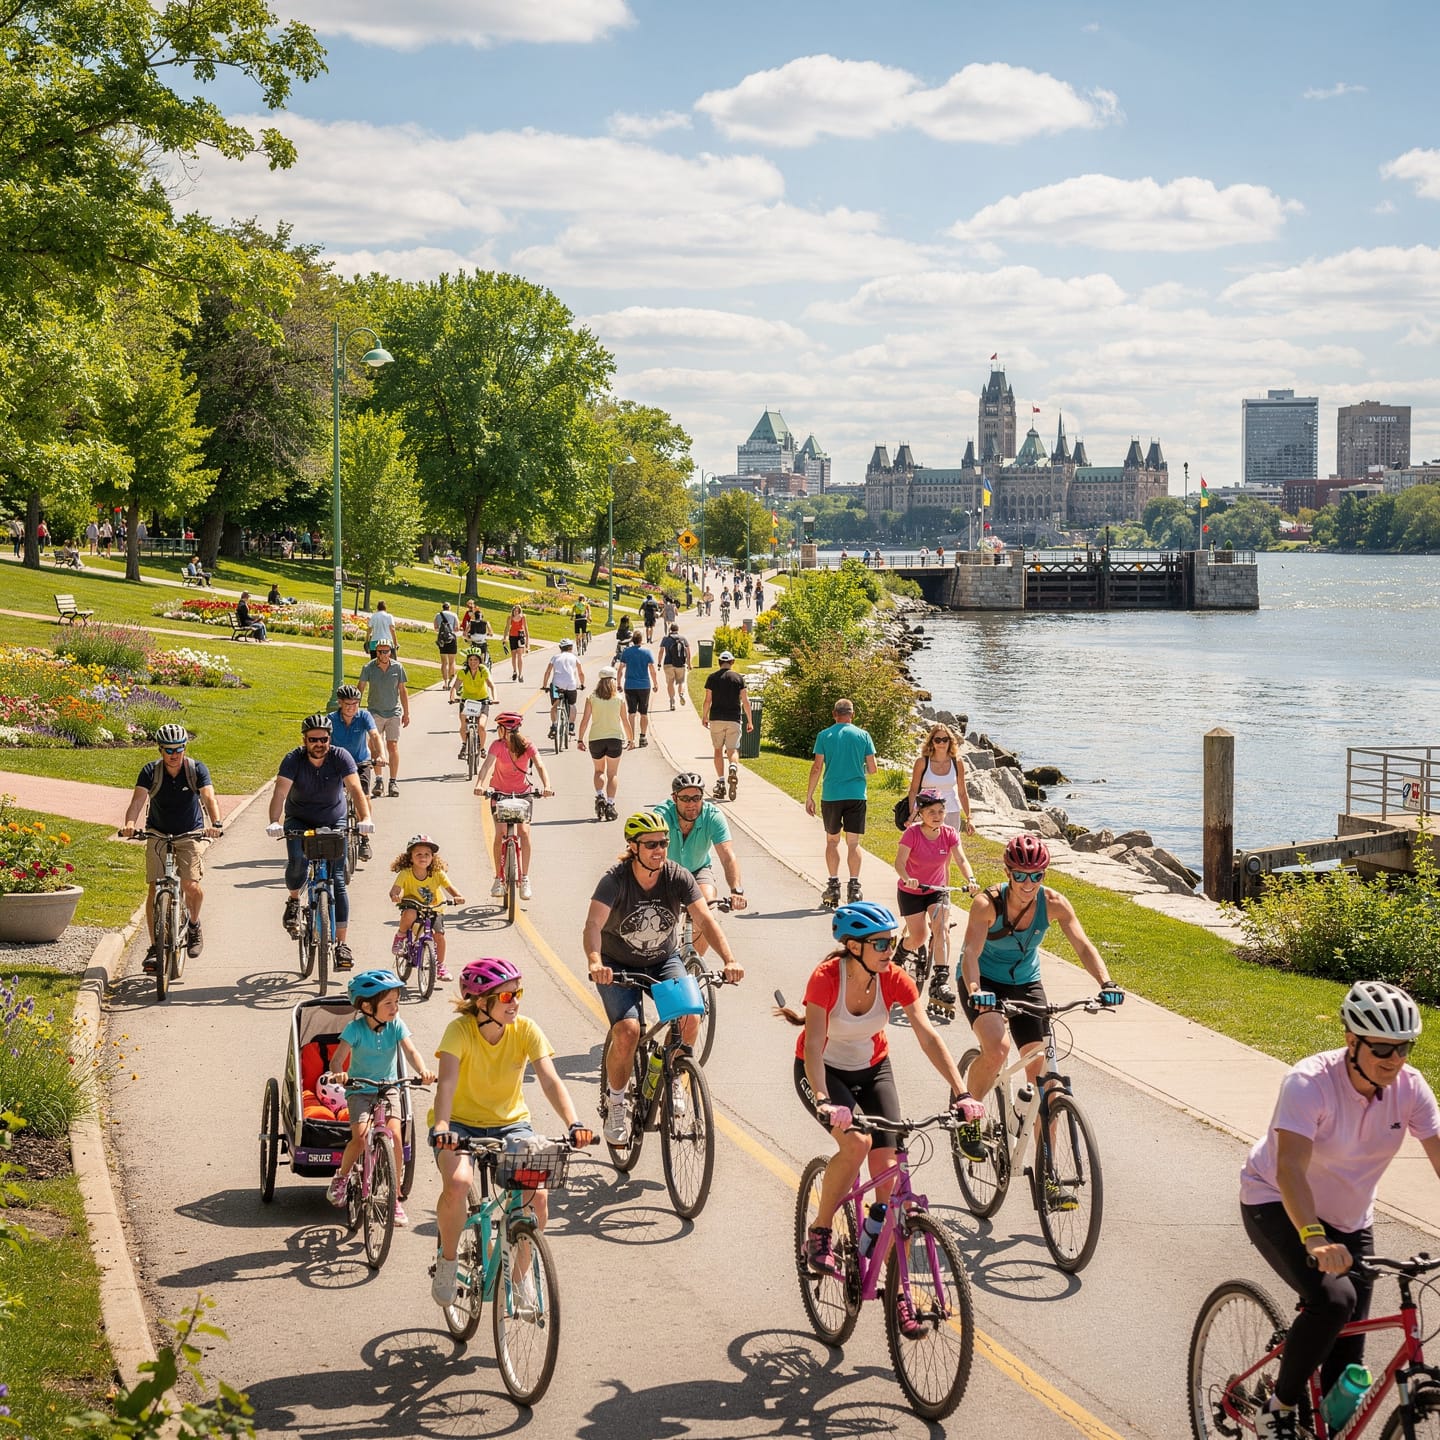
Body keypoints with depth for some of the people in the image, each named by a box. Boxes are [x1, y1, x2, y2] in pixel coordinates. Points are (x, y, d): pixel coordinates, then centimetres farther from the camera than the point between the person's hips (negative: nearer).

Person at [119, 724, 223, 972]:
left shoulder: (197, 769, -12)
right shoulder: (150, 772, -11)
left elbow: (209, 798, -25)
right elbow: (138, 800, -23)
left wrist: (215, 824, -45)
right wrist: (129, 824, -44)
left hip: (190, 833, -1)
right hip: (158, 833, 1)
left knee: (191, 885, -17)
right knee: (154, 888, -11)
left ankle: (194, 924, 15)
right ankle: (155, 947, -4)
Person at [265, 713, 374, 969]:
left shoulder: (341, 757, -18)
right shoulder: (294, 760, -19)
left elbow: (355, 790, -29)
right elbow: (280, 792, -30)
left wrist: (365, 819, -46)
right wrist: (274, 823, -48)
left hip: (333, 821, 0)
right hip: (299, 820, 0)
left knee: (337, 880, -8)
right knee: (298, 862, -27)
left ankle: (341, 943, -6)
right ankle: (294, 900, 7)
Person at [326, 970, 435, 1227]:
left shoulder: (396, 1025, -7)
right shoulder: (355, 1029, -14)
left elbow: (410, 1051, -18)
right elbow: (337, 1058, -22)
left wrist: (423, 1071, -39)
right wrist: (338, 1072, -46)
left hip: (389, 1088, 2)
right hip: (360, 1090, -2)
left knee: (395, 1136, -16)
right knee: (360, 1138, -22)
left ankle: (394, 1198, -3)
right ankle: (341, 1177, 9)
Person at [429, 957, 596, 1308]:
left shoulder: (526, 1030, -12)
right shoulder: (460, 1030, -19)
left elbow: (551, 1081, -21)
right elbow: (447, 1081, -32)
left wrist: (573, 1124, -38)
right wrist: (440, 1127, -50)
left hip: (511, 1123, 2)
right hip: (461, 1123, -2)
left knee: (538, 1194, -22)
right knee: (457, 1184, -33)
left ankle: (522, 1272, 5)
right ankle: (447, 1262, -5)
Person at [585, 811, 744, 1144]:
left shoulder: (678, 877, -16)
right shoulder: (615, 879, -23)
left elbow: (705, 920, -23)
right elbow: (593, 924, -36)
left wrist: (729, 960, -40)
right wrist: (595, 963, -56)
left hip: (664, 960, 3)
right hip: (618, 966, -3)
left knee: (691, 1016, -23)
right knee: (627, 1030, -25)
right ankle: (616, 1104, -1)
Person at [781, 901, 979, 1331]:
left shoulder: (895, 980, -18)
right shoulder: (826, 978, -28)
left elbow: (928, 1038, -24)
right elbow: (813, 1045, -36)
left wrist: (961, 1093, -35)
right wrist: (824, 1102, -52)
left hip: (873, 1070, 3)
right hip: (823, 1071, -3)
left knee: (888, 1174, -9)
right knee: (857, 1142, -32)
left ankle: (897, 1288, -2)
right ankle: (820, 1233, -10)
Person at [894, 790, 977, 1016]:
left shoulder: (949, 834, -11)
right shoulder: (912, 834, -21)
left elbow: (961, 859, -21)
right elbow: (899, 862, -29)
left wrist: (970, 879, -40)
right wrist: (907, 879, -50)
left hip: (937, 890, 2)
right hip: (911, 892, -2)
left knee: (942, 928, -21)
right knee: (918, 938, -3)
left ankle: (941, 980, -23)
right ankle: (900, 953, 33)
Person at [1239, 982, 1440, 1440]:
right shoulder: (1310, 1082, -29)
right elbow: (1289, 1169, -40)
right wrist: (1315, 1240, -55)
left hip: (1349, 1220, 5)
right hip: (1277, 1205, -5)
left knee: (1346, 1363, -1)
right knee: (1332, 1298, -31)